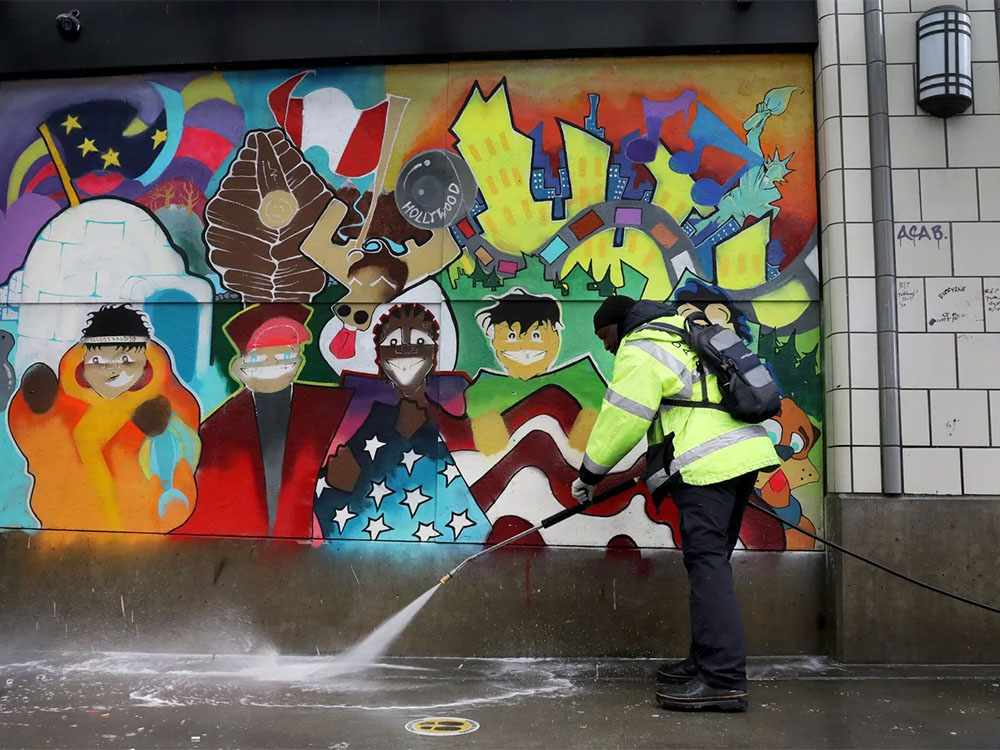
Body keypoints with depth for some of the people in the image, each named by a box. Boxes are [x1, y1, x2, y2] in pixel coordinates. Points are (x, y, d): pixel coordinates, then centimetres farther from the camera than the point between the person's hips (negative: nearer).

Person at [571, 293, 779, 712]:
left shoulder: (638, 352, -5)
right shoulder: (685, 331, 24)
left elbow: (620, 422, -8)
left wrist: (589, 475, 4)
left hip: (707, 466, -10)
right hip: (744, 456, 10)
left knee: (706, 564, -11)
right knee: (712, 563, 15)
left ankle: (723, 680, -13)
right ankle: (707, 659, 23)